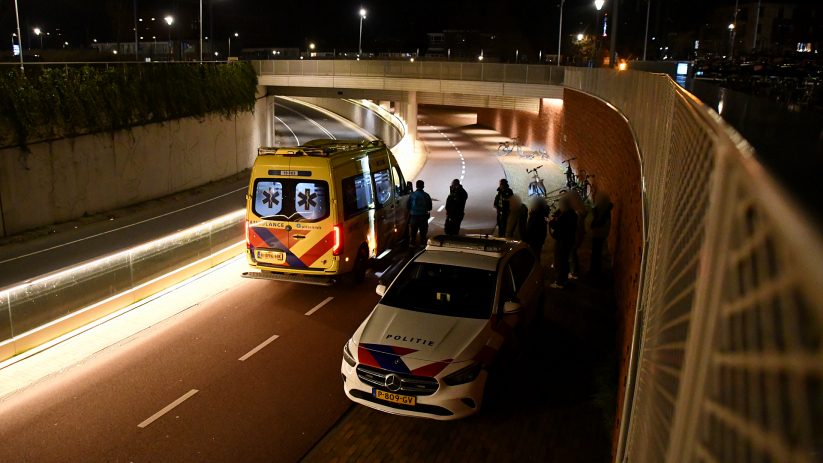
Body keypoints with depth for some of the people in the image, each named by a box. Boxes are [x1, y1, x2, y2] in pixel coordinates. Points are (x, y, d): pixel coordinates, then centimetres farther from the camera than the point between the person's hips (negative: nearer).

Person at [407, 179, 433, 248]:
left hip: (414, 216, -1)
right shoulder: (426, 195, -2)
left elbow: (407, 207, -3)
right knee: (423, 232, 12)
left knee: (413, 231, 10)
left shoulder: (412, 195, -8)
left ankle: (411, 244, 13)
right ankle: (423, 244, 15)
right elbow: (430, 207, 5)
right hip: (424, 216, 1)